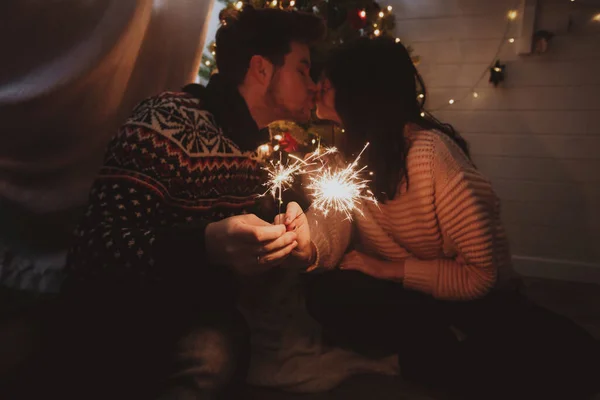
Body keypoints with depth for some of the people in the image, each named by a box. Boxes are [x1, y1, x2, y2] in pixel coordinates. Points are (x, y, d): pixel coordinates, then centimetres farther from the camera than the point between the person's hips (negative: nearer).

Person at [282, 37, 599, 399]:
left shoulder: (429, 152, -25)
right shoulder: (350, 151, -4)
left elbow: (483, 275, -23)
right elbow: (333, 248, -11)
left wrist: (391, 270, -18)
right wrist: (306, 237, -33)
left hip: (474, 301, -4)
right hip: (406, 296, 5)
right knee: (325, 291, -25)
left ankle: (431, 356, -6)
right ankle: (437, 348, -6)